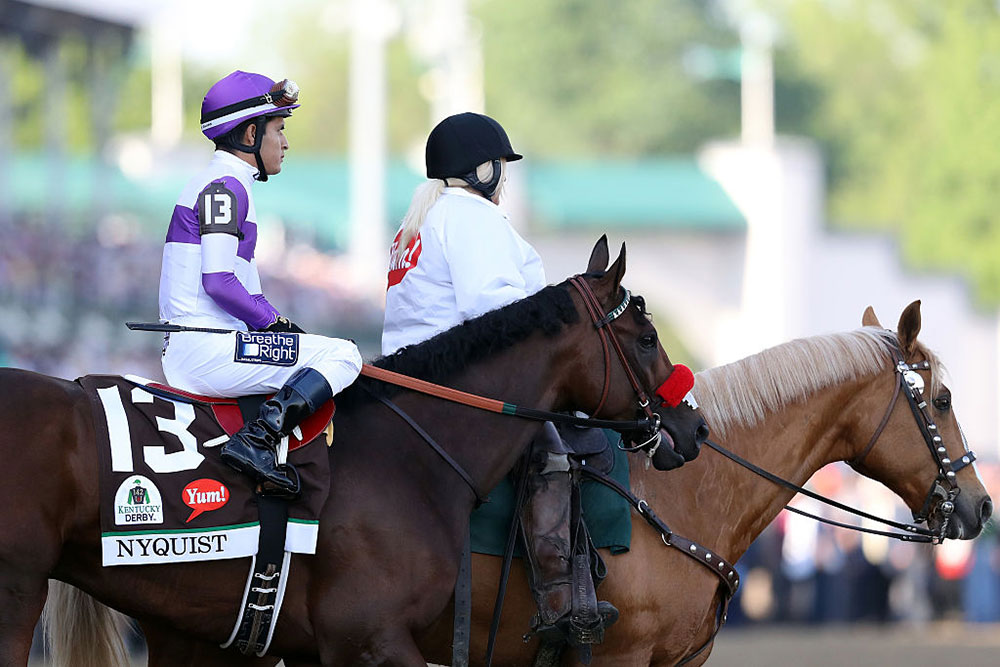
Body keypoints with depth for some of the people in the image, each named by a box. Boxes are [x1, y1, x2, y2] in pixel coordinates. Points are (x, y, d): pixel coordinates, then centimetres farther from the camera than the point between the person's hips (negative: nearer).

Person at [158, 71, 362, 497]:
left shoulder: (219, 184, 21)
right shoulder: (225, 186, -10)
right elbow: (218, 281, -19)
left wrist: (275, 323, 9)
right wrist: (273, 321, -9)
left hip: (185, 354, 10)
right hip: (207, 349, -10)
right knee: (343, 356, -13)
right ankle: (256, 441, -25)